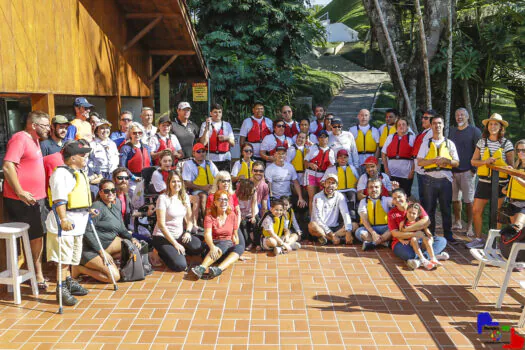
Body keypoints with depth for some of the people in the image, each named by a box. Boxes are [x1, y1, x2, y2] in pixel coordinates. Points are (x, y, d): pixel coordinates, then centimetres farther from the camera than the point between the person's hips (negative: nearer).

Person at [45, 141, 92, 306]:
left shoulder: (80, 173, 16)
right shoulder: (61, 173, -16)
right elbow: (59, 199, -24)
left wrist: (88, 211, 29)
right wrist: (63, 219, -30)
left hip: (78, 223, 10)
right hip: (64, 224, -10)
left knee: (73, 257, 20)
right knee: (63, 259, -5)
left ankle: (70, 282, 33)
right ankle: (62, 290, 3)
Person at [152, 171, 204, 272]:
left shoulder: (185, 197, 6)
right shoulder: (163, 198, -13)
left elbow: (189, 218, 12)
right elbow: (161, 224, -16)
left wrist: (188, 232, -10)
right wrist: (175, 244, -17)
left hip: (179, 235, 6)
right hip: (162, 237, -6)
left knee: (198, 248, -20)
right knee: (180, 265, -23)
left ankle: (176, 252, 6)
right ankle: (161, 253, 5)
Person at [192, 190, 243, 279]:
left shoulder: (232, 215, 7)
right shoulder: (209, 217, -3)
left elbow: (235, 235, 11)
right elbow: (207, 235, -19)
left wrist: (236, 252, 1)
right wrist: (212, 247, -40)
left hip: (229, 246, 3)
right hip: (215, 245, -3)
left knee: (240, 247, -32)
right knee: (224, 244, -38)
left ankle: (219, 269, -54)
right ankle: (202, 268, -58)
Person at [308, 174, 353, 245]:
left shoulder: (340, 197, 0)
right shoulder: (318, 197, -10)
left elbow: (345, 214, -11)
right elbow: (318, 219, -19)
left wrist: (348, 232, -28)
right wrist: (332, 235, -26)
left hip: (334, 228, 4)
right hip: (321, 228, -4)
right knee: (312, 225, -35)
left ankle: (324, 237, -22)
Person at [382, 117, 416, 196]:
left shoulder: (412, 137, 6)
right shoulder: (390, 137, 14)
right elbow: (383, 154, 10)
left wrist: (412, 171, -9)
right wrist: (386, 169, 0)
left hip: (406, 174, -2)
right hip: (391, 173, 2)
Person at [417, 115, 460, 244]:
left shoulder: (449, 143, 11)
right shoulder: (426, 144, 9)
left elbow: (456, 162, 7)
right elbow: (419, 162, 0)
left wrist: (446, 160, -12)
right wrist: (434, 160, -14)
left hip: (445, 178, 0)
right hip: (430, 178, 0)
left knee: (446, 208, 4)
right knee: (429, 208, 4)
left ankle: (448, 234, 13)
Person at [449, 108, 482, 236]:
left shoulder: (474, 131, 1)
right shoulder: (451, 131, 17)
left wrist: (474, 168, -9)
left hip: (467, 171, -5)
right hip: (453, 171, 5)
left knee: (468, 200, -4)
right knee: (455, 198, 7)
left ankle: (469, 226, 2)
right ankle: (457, 222, 18)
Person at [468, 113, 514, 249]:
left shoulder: (506, 144, 0)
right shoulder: (482, 142, 7)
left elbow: (511, 165, 3)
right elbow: (473, 161, 7)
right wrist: (485, 161, -12)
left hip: (500, 183, -3)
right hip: (483, 182, 3)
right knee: (476, 211, 2)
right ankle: (478, 239, 16)